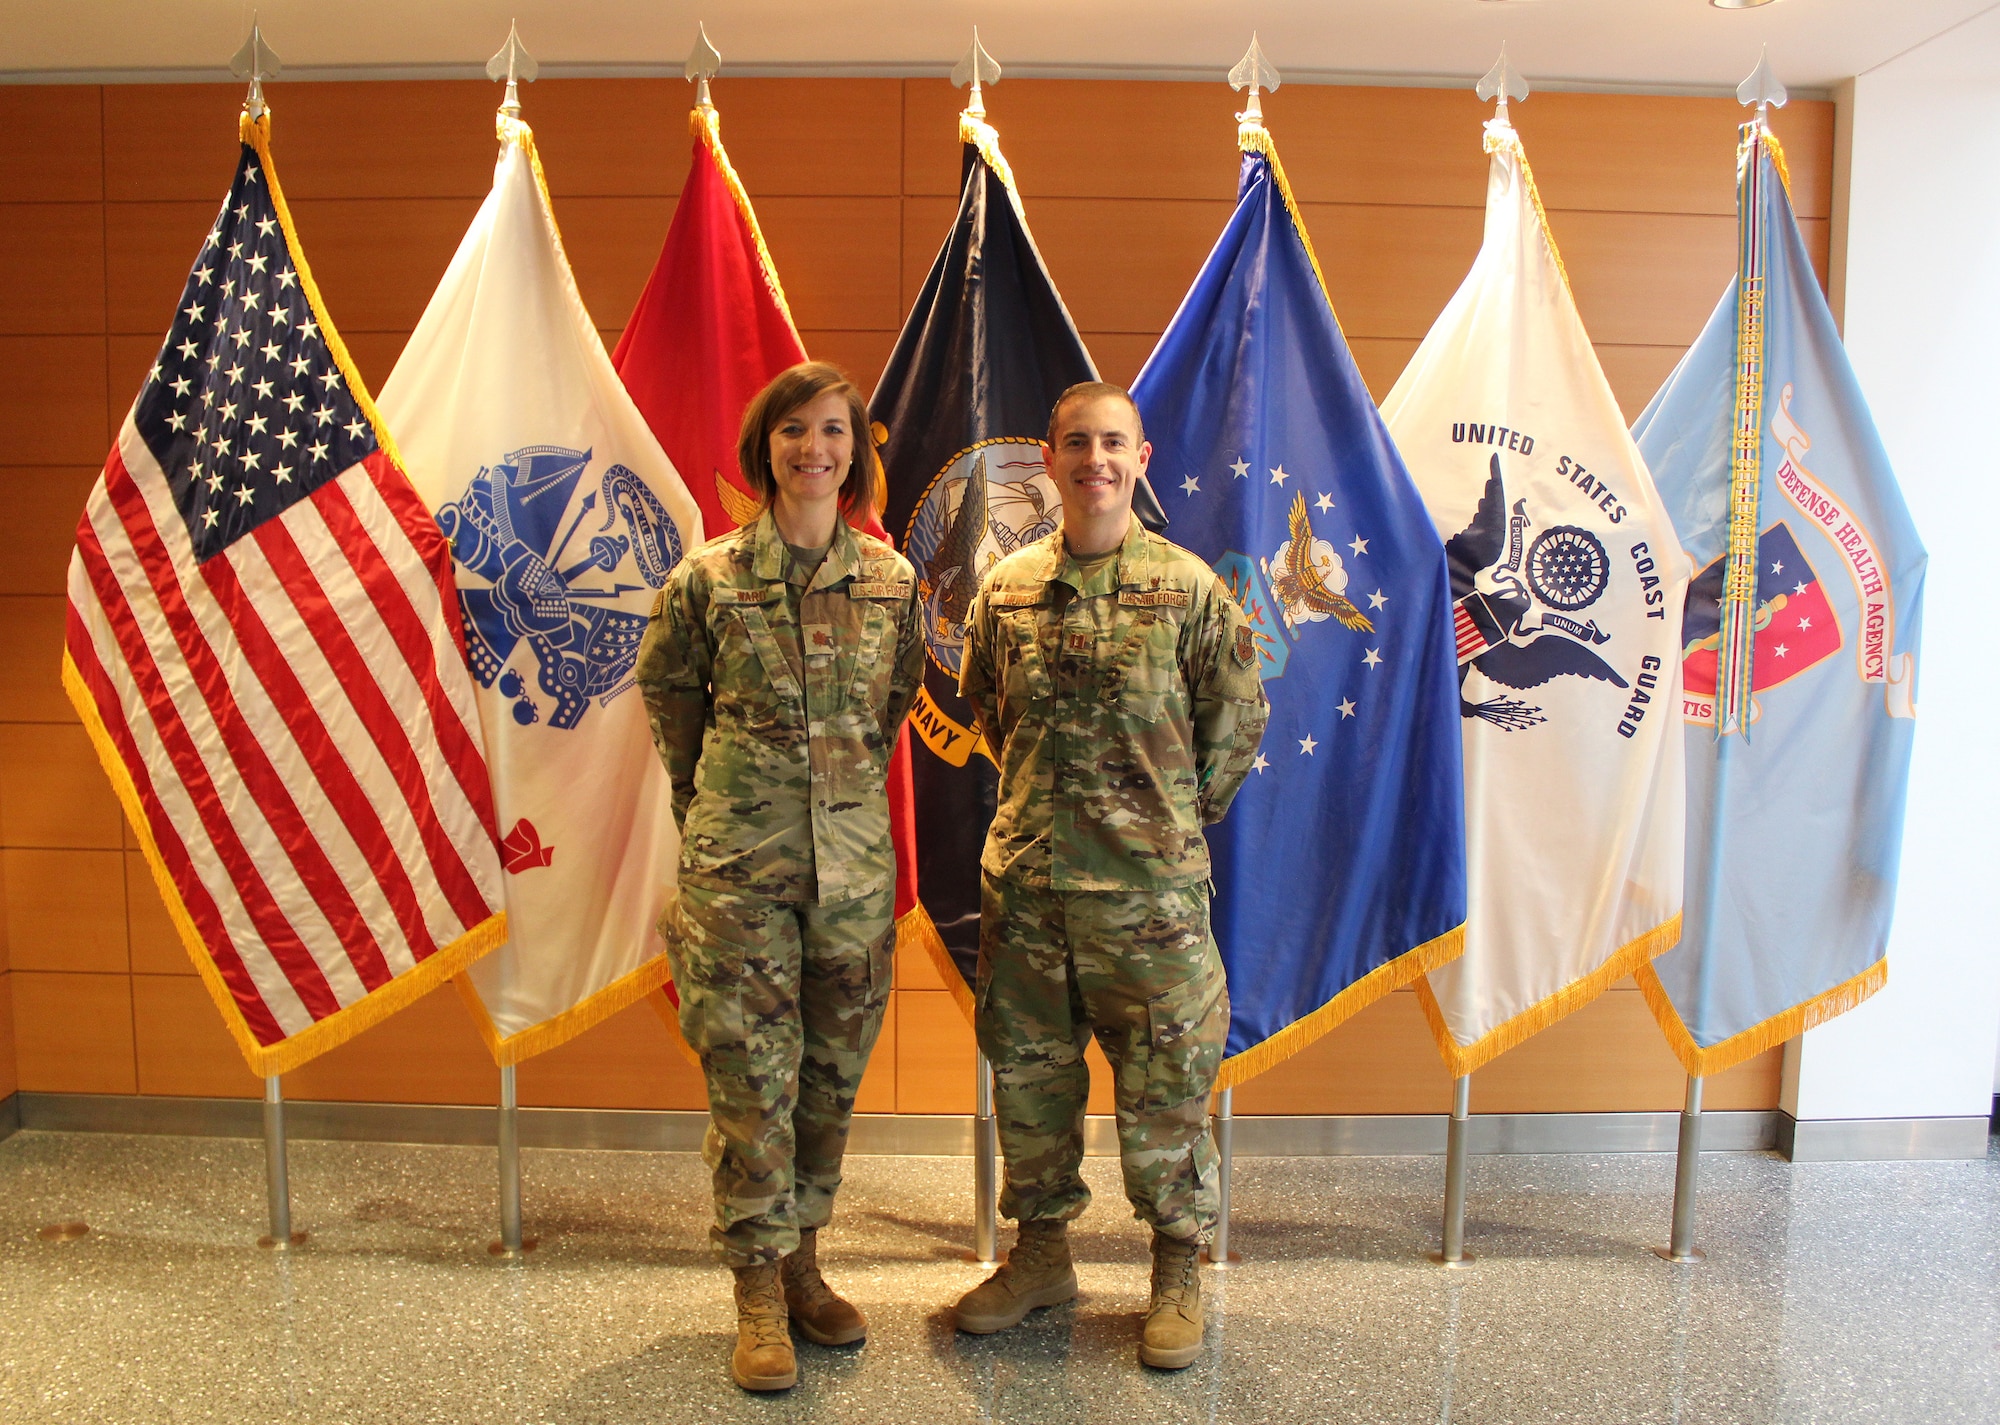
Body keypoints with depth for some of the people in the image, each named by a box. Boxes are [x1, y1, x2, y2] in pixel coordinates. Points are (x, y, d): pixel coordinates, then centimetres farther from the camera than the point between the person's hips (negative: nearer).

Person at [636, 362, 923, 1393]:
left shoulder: (892, 580, 3)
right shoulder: (708, 576, -2)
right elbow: (669, 695, 10)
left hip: (854, 852, 3)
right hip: (739, 857, -2)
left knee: (833, 1071, 11)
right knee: (750, 1074, 1)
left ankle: (801, 1263, 29)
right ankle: (758, 1293, 15)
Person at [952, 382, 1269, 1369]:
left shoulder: (1188, 587, -4)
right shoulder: (1005, 589, 5)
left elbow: (1238, 720, 4)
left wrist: (1175, 813, 5)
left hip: (1150, 881, -3)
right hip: (1023, 877, 3)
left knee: (1165, 1083, 5)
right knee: (1028, 1068, 14)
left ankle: (1178, 1269, 25)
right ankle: (1041, 1250, 33)